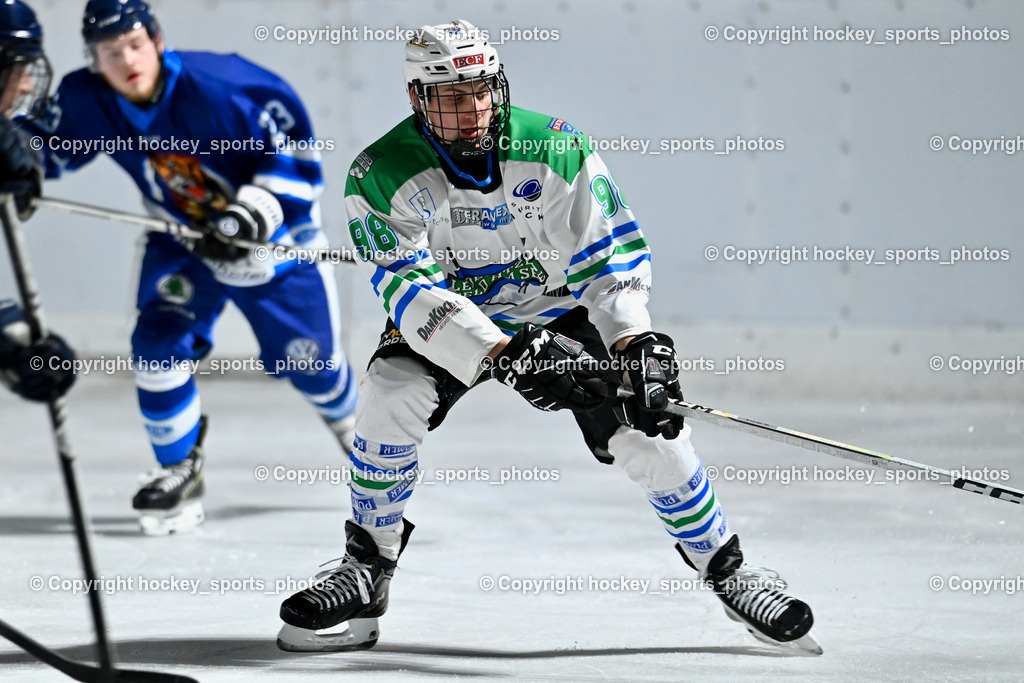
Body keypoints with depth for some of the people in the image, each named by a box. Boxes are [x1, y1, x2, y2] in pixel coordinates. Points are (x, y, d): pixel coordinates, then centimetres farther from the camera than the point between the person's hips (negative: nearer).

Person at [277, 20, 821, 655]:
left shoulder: (556, 149, -23)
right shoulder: (382, 174, -24)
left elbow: (611, 253, -18)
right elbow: (411, 289, -31)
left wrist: (636, 343, -35)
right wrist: (505, 355, -43)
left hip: (560, 309, 0)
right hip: (452, 318, 0)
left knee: (646, 429, -15)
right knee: (390, 397, -26)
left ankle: (729, 571, 4)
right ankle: (366, 573, -9)